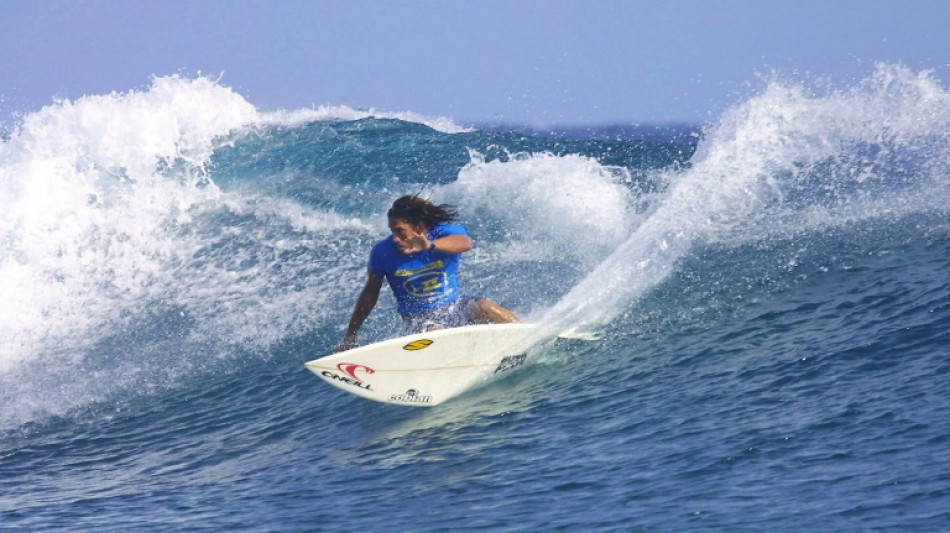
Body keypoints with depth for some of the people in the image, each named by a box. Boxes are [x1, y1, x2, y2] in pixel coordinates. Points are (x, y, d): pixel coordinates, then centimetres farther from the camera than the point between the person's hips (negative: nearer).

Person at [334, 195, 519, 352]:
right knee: (436, 335, -35)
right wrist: (350, 337, 10)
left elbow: (464, 242, -39)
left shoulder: (444, 233, -13)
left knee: (484, 308, -28)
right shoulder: (383, 252, -9)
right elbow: (370, 293, 5)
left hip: (455, 307, 1)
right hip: (420, 321, -1)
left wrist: (430, 246, -59)